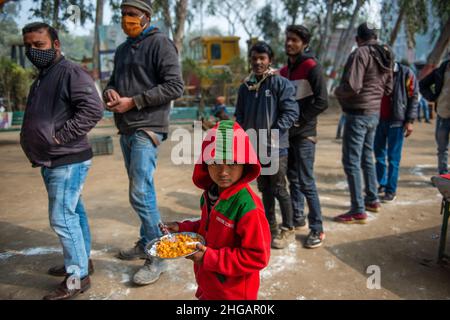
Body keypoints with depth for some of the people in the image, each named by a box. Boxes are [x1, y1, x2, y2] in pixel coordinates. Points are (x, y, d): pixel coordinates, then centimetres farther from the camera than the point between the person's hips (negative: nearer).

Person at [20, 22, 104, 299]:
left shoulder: (70, 72, -13)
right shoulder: (43, 77, 18)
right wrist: (37, 143, 13)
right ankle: (82, 261, 31)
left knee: (62, 217, -6)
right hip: (52, 161, 10)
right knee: (74, 213, 17)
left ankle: (77, 277, 6)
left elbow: (94, 109, -25)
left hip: (68, 161, -10)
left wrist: (62, 136, -21)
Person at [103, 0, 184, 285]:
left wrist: (133, 101, -15)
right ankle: (146, 242, 28)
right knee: (142, 190, 14)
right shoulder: (122, 49, 19)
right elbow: (113, 82, 25)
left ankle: (157, 257, 0)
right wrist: (110, 91, -1)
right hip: (126, 130, 8)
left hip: (147, 129, -8)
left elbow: (175, 86, -14)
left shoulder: (160, 43, -5)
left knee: (141, 193, -12)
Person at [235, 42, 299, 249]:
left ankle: (288, 229, 18)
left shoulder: (281, 83, -7)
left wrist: (273, 134, -18)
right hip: (255, 148, 5)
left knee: (279, 189, 2)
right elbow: (240, 115, 15)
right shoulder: (245, 87, 8)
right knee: (264, 189, 16)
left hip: (276, 147, -5)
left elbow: (291, 113, -12)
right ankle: (270, 226, 32)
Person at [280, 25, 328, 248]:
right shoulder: (285, 70, 14)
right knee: (293, 178, 14)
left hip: (304, 134, -7)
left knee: (306, 182, -6)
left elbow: (322, 101, -15)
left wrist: (299, 119, -14)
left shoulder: (311, 67, -8)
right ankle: (297, 218, 28)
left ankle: (317, 229, 4)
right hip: (287, 133, 7)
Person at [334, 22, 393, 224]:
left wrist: (337, 92, -5)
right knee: (367, 157, 20)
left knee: (351, 161, -4)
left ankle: (358, 211, -1)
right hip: (375, 113, 9)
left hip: (358, 114, -9)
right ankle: (372, 200, 31)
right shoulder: (385, 56, 10)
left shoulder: (360, 54, -15)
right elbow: (388, 88, 16)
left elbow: (352, 87, -23)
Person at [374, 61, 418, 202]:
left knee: (393, 157, -2)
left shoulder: (406, 73, -4)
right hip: (379, 120, 5)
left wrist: (410, 120, -11)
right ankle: (381, 184, 22)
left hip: (396, 121, -4)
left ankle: (391, 190, 5)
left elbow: (413, 97, -5)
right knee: (379, 154, 9)